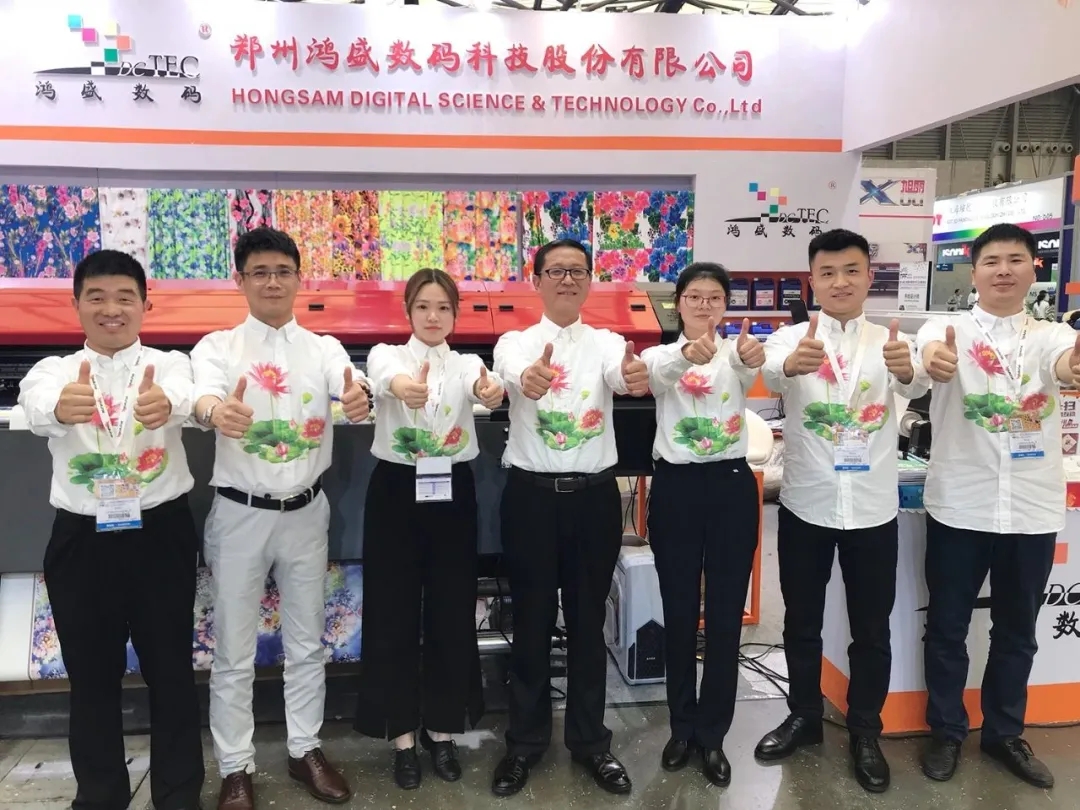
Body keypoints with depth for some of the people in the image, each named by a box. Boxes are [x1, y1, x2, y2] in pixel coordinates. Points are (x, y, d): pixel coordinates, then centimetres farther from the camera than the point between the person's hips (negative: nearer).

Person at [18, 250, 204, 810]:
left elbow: (183, 395, -26)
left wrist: (166, 403, -52)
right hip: (81, 539, 2)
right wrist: (61, 407, -47)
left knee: (170, 669, 8)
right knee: (92, 675, 13)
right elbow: (36, 406, -21)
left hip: (161, 532, -1)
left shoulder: (168, 363, 0)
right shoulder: (54, 368, 4)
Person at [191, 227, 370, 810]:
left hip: (305, 511, 2)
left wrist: (358, 401, -44)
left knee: (307, 642, 14)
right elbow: (204, 392, -24)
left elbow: (350, 390, -19)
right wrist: (214, 411, -49)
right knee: (234, 650, 9)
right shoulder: (217, 347, -3)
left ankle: (304, 750, 32)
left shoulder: (324, 349, 2)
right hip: (240, 513, -2)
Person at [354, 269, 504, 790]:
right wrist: (401, 384, -52)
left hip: (451, 491, 2)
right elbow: (383, 374, -27)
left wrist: (491, 390, -47)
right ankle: (403, 736, 21)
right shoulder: (388, 354, 0)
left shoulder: (467, 364, 6)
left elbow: (481, 384, -21)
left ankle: (441, 730, 26)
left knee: (452, 611, 8)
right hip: (396, 491, -1)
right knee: (395, 613, 4)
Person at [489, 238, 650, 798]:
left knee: (588, 620, 11)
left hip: (594, 495, 1)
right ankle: (525, 741, 25)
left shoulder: (606, 343, 3)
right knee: (531, 620, 9)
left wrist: (637, 377, -47)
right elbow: (512, 372, -25)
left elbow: (620, 374, -21)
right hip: (530, 494, -1)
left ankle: (590, 740, 27)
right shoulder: (515, 342, 0)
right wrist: (528, 378, -50)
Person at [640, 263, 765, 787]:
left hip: (731, 485, 0)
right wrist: (687, 354, -47)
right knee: (679, 614, 9)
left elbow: (751, 370, -23)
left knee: (725, 617, 6)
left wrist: (754, 358, -48)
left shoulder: (735, 353, 3)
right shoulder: (661, 355, 2)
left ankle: (711, 735, 21)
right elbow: (653, 373, -24)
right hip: (675, 487, 0)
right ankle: (682, 727, 27)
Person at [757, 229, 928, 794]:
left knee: (871, 630, 11)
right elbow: (770, 371, -28)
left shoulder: (891, 342, 0)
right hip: (805, 505, 0)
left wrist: (905, 368, -49)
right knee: (802, 622, 13)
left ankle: (864, 731, 30)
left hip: (873, 508, 1)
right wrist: (791, 364, -54)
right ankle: (804, 716, 33)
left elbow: (917, 383, -23)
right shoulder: (791, 338, -3)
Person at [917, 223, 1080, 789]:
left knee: (1017, 631, 16)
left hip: (1033, 510, 2)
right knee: (947, 627, 9)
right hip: (958, 507, -2)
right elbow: (932, 353, -27)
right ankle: (946, 730, 28)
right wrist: (933, 360, -53)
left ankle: (1004, 732, 35)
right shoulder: (949, 330, -2)